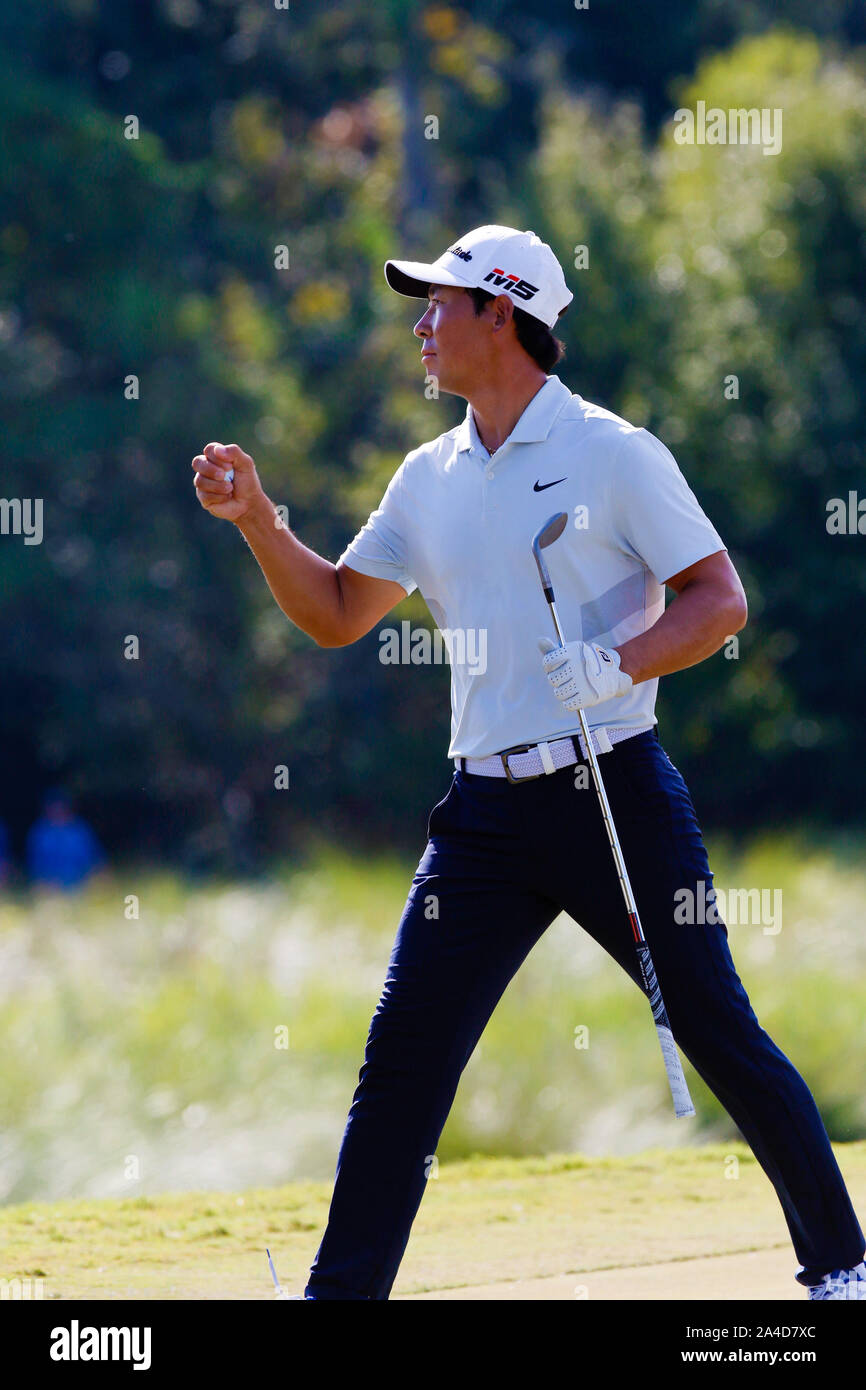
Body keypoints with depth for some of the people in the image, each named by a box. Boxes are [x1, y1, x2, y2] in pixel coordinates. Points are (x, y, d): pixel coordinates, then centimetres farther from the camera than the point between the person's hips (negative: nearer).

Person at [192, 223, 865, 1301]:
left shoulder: (613, 453, -3)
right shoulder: (428, 479, 14)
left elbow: (719, 600, -6)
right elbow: (336, 613, 19)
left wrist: (617, 667, -21)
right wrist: (258, 523, 6)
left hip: (616, 796, -5)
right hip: (486, 810, 5)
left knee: (717, 1034, -1)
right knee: (400, 1060, -2)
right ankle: (340, 1295, 2)